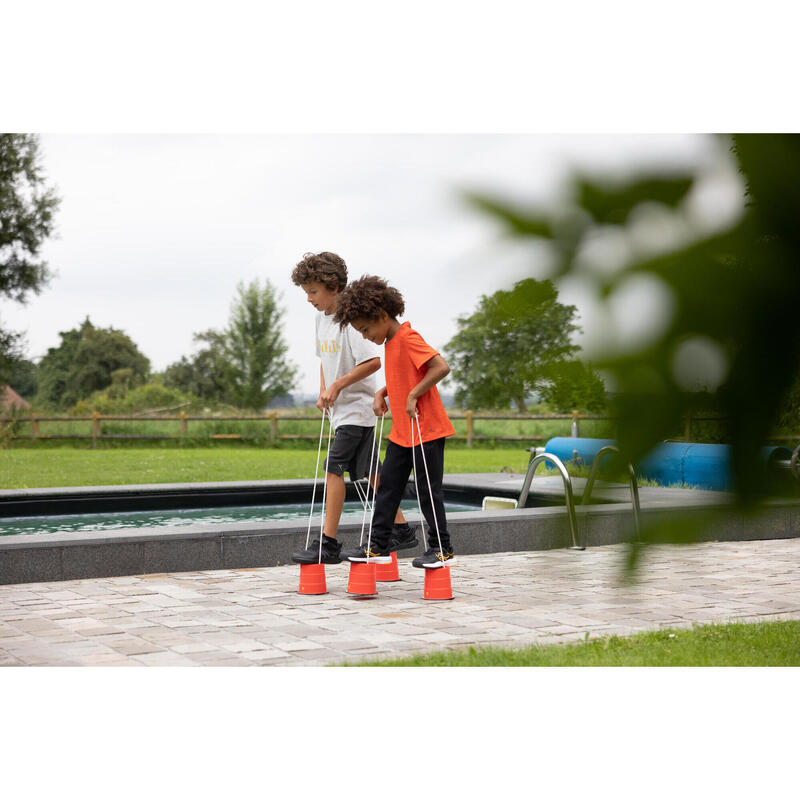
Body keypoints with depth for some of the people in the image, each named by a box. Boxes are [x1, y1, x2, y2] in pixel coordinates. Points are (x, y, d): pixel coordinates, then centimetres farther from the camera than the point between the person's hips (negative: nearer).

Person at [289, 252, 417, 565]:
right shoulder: (322, 318, 11)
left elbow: (373, 362, -23)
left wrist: (338, 385, -21)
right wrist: (323, 391, 9)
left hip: (357, 407, -9)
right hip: (340, 409, 9)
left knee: (333, 467, -13)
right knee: (369, 470, 11)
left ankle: (328, 544, -11)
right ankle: (401, 530, 20)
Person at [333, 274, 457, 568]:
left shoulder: (408, 338, -17)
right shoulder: (390, 342, 12)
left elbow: (441, 367, -27)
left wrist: (413, 395, -24)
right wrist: (382, 393, 9)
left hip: (426, 430, -9)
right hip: (402, 432, 10)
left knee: (428, 489, -2)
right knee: (387, 485, 10)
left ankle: (442, 549, 9)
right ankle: (378, 546, 17)